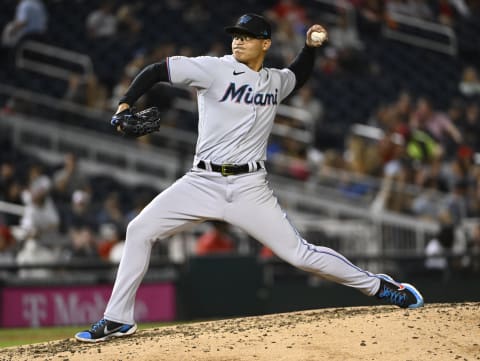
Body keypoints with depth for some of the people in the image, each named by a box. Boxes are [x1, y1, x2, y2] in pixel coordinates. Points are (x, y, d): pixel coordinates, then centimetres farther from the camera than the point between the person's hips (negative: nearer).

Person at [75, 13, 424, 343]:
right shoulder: (214, 69, -5)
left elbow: (299, 75, 34)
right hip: (202, 181, 0)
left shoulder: (275, 82, 8)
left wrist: (310, 46, 15)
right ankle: (118, 319, 0)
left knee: (300, 254, -5)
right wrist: (126, 104, -20)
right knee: (139, 230, -10)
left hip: (249, 188, 0)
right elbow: (156, 71, -6)